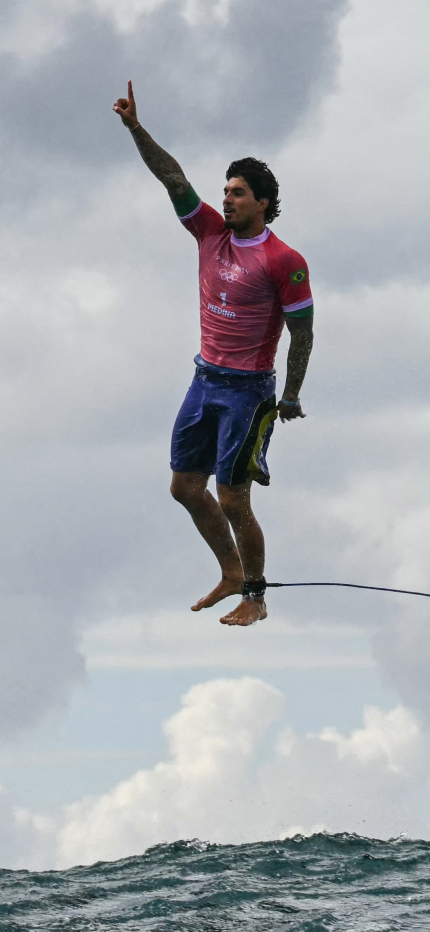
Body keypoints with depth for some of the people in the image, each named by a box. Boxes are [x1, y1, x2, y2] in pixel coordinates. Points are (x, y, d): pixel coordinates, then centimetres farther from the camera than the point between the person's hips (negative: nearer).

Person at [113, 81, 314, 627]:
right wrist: (135, 129, -11)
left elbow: (302, 333, -10)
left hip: (248, 390, -7)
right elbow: (172, 178, -1)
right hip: (205, 378, 7)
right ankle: (231, 575, 27)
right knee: (186, 486, 11)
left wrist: (291, 397, -8)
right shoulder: (211, 233, 4)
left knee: (232, 501, -5)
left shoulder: (283, 262, -14)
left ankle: (255, 599, 9)